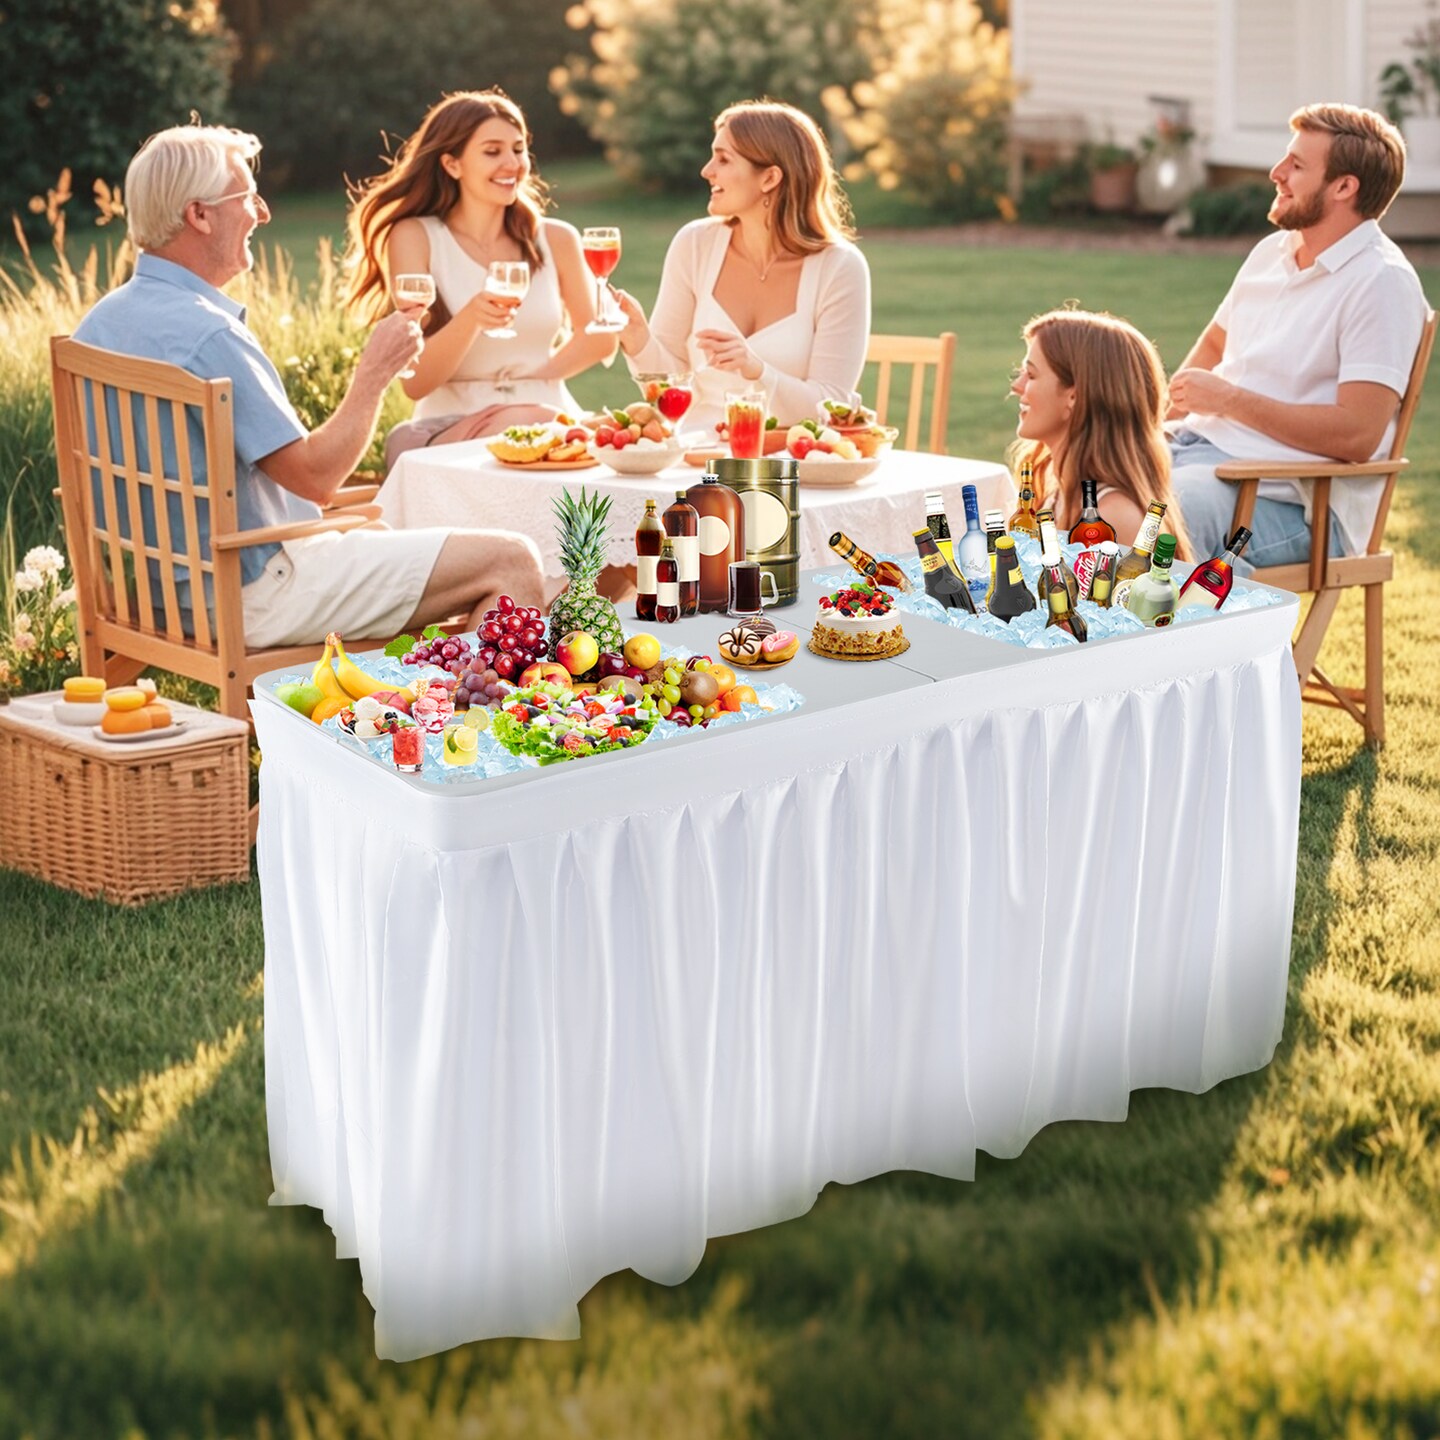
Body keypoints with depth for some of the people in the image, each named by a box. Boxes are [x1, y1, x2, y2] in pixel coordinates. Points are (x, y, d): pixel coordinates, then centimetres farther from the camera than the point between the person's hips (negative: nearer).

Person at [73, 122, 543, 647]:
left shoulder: (102, 320, 7)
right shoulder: (208, 334, -24)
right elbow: (316, 475, -21)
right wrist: (375, 372, -7)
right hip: (250, 595, -10)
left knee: (380, 533, 34)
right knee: (511, 562, -9)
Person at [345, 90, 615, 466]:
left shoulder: (555, 240, 9)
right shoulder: (415, 238, 0)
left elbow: (598, 339, 23)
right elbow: (415, 382, -7)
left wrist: (533, 380, 8)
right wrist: (470, 318, -25)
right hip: (450, 426, -3)